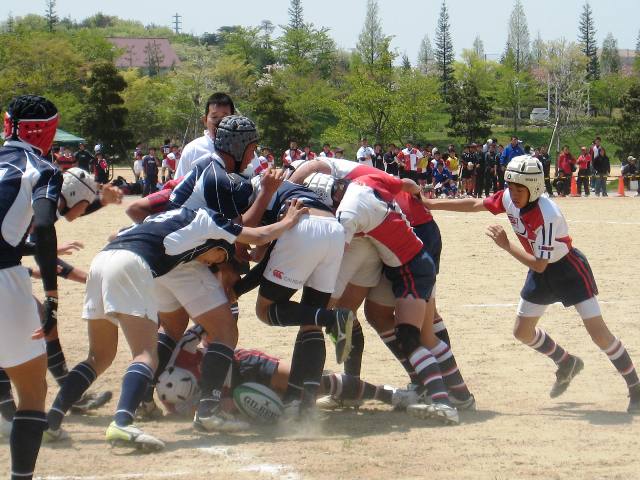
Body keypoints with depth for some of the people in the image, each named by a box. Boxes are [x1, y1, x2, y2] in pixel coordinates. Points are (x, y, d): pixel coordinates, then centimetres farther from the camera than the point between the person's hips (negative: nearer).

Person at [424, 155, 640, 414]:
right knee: (523, 331, 11)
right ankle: (567, 363, 35)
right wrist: (431, 204, 1)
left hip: (568, 268, -8)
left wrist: (506, 245, -31)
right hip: (541, 273, 8)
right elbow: (475, 205, 1)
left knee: (598, 332, -13)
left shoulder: (547, 215, -33)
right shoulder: (509, 198, -13)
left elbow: (539, 265, -31)